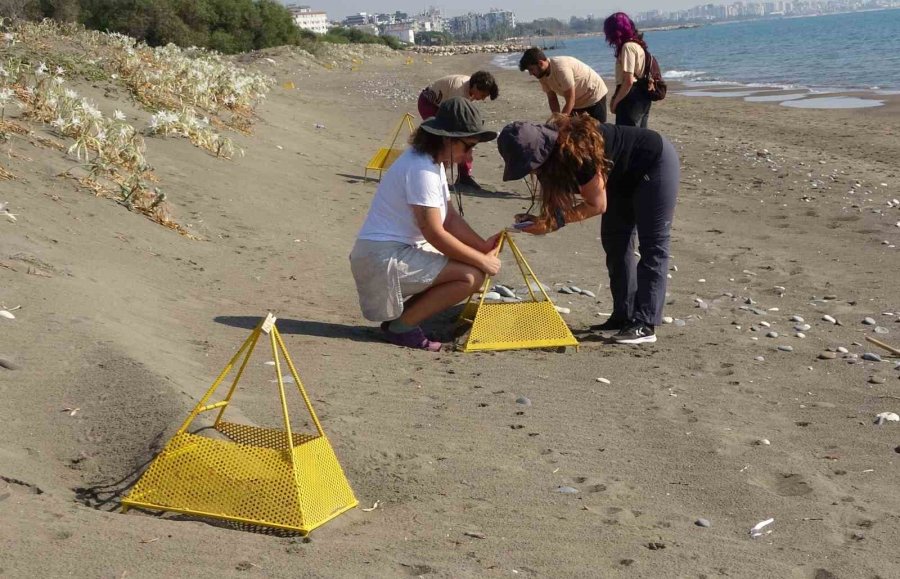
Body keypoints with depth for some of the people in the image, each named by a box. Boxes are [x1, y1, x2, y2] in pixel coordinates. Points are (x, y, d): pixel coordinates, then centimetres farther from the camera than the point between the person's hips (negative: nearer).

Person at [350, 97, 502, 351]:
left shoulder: (435, 162, 11)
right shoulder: (421, 169, -21)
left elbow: (450, 217, 12)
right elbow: (435, 234, -22)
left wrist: (483, 245, 0)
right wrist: (482, 260, -15)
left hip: (403, 249, 11)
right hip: (384, 257, -11)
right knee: (472, 276, -18)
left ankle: (398, 315, 10)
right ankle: (402, 325, -7)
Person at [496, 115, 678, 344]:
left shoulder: (577, 153, -36)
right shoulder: (551, 150, -11)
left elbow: (597, 205, -26)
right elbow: (558, 202, -6)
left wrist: (555, 221, -29)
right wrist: (539, 220, -23)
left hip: (656, 162, -9)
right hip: (625, 176, 9)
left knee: (652, 246, -8)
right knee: (614, 240, 8)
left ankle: (645, 325, -8)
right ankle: (624, 316, 13)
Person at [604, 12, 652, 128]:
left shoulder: (628, 47, -14)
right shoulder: (638, 44, 14)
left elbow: (628, 81, -20)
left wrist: (615, 101, -10)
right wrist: (616, 96, 10)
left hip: (631, 98, -10)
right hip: (643, 97, 10)